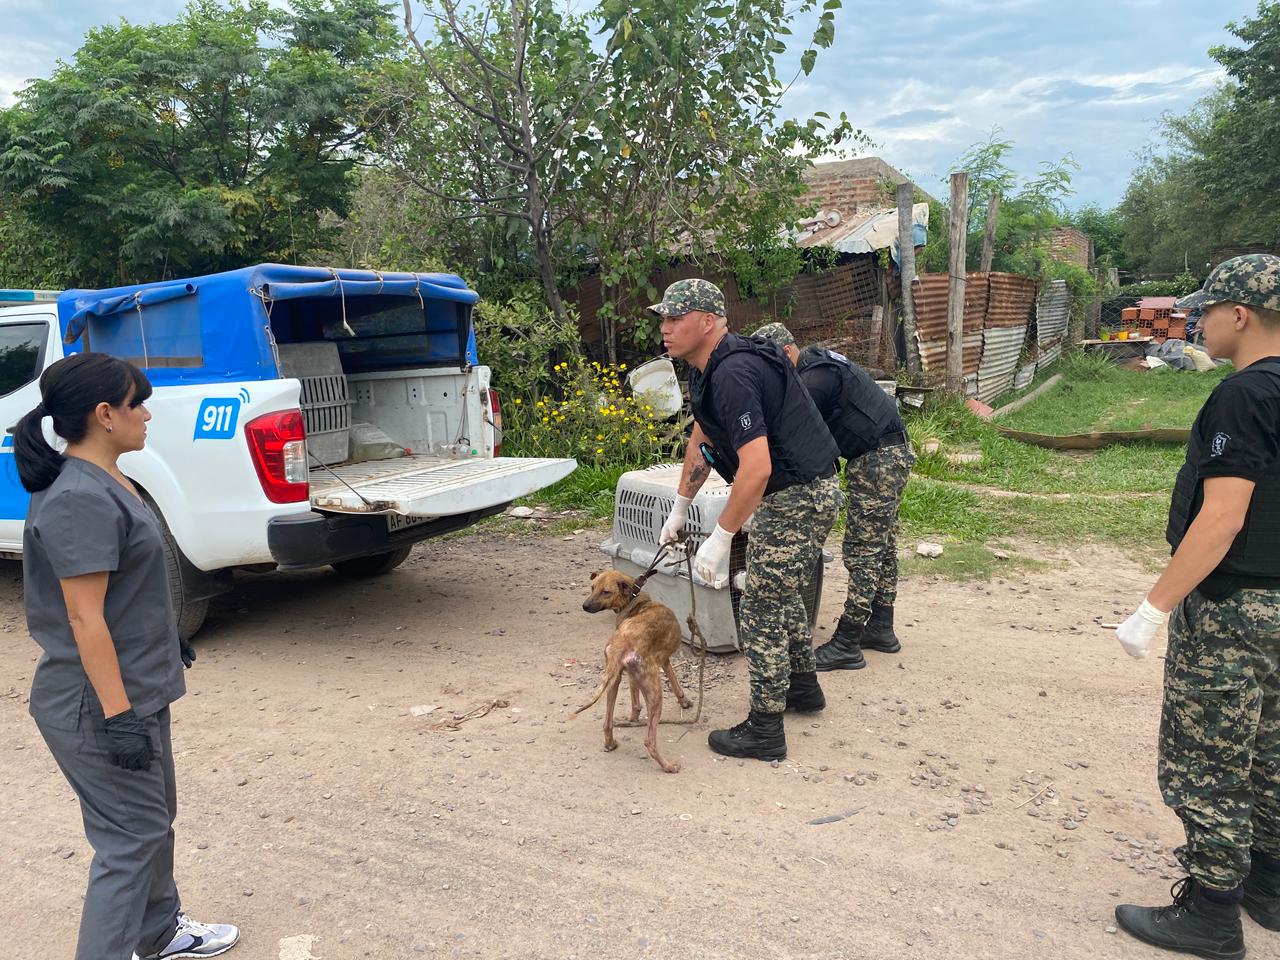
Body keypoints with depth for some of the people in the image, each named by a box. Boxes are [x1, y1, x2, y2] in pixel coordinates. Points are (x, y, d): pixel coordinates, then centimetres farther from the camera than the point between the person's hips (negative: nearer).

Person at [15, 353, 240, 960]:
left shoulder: (102, 484, 7)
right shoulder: (79, 500, -24)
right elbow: (83, 617, -25)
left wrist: (165, 639, 26)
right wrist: (118, 716, -24)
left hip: (137, 692, 10)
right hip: (98, 707, -10)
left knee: (154, 820, 22)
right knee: (131, 837, 0)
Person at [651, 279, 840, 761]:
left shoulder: (733, 374, -27)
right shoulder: (708, 369, 8)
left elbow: (756, 468, -33)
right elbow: (701, 439, 19)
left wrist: (721, 537, -26)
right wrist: (680, 507, 19)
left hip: (798, 499, -11)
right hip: (803, 494, 11)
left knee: (761, 612, -2)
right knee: (782, 593, 25)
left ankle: (765, 729, 11)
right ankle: (803, 686, 44)